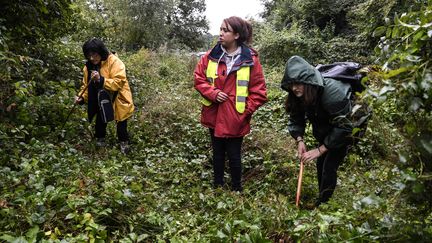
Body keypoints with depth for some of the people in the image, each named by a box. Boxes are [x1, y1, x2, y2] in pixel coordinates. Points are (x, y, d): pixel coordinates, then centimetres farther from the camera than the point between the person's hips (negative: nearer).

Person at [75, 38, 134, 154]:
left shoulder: (114, 62, -23)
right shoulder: (89, 66, -4)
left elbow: (119, 82, -30)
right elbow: (86, 85, 4)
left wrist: (101, 80, -40)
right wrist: (82, 97, -13)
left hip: (117, 100, -4)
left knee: (121, 125, 8)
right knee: (100, 121, 14)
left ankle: (123, 141, 30)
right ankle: (100, 138, 38)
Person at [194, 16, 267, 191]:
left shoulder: (250, 59, -10)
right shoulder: (211, 56, -2)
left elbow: (259, 92, -7)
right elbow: (199, 78, 5)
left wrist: (245, 110, -11)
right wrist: (213, 93, -10)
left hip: (235, 119, -3)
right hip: (214, 115, 3)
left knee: (234, 155, 9)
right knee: (217, 153, 19)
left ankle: (237, 189, 32)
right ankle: (217, 186, 38)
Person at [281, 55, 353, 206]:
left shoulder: (331, 91, -37)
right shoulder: (299, 96, -18)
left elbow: (343, 126, -35)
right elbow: (295, 120, -7)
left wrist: (320, 150, -34)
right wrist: (299, 140, -26)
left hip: (344, 130, -6)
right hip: (324, 131, 6)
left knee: (329, 167, -11)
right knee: (320, 165, 10)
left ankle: (323, 204, 4)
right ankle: (322, 199, 28)